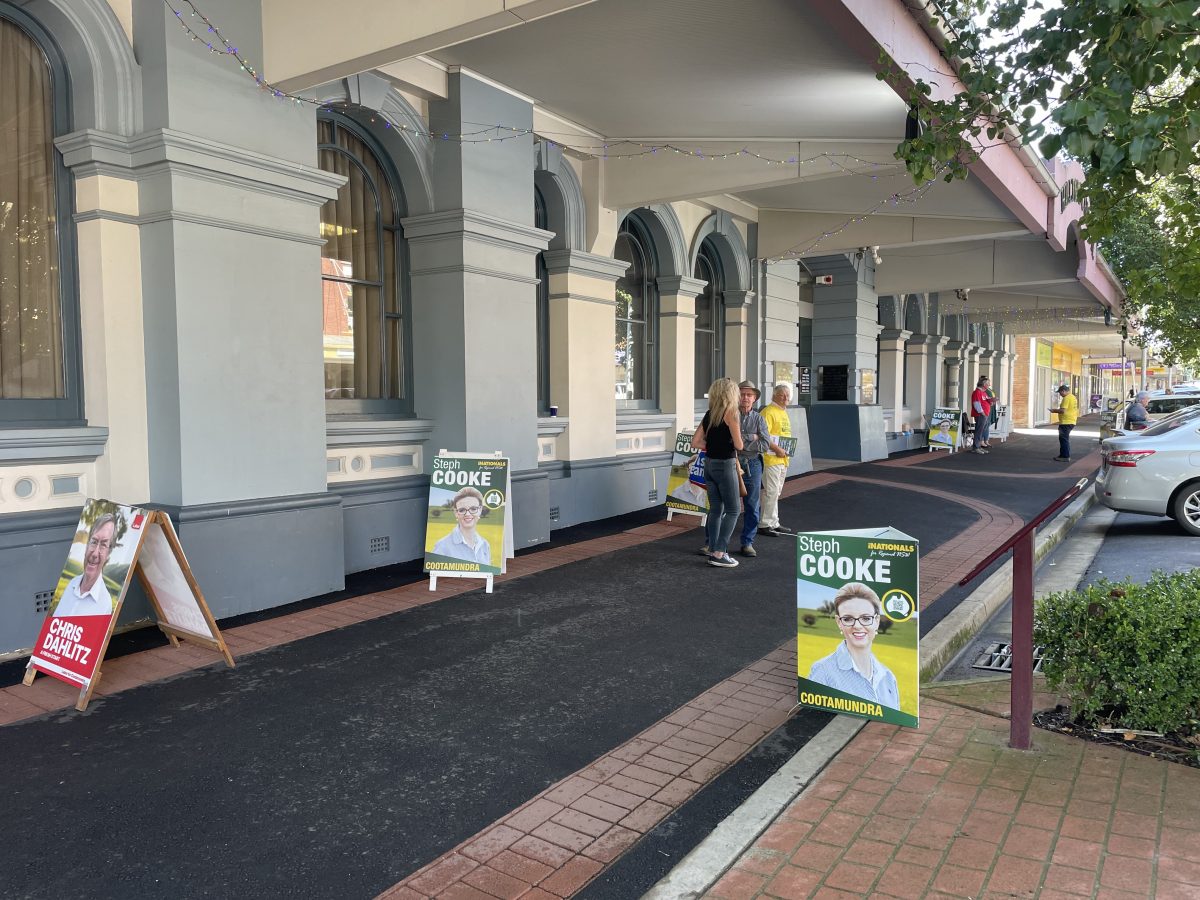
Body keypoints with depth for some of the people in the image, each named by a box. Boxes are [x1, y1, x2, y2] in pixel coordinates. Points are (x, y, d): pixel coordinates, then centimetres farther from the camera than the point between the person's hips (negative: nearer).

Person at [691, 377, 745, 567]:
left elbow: (695, 442, 6)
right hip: (725, 465, -7)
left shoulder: (709, 414, 7)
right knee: (732, 511, 1)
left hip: (709, 464, 7)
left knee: (715, 509, 16)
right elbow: (738, 445, -15)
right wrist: (734, 440, 5)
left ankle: (711, 547, 22)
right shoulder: (730, 413, -12)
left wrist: (713, 445, 9)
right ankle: (719, 553, -4)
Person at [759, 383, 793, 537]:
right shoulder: (768, 412, -12)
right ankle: (765, 524, -3)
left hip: (782, 458, 10)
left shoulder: (783, 412, 19)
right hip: (771, 458, -10)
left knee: (776, 492, 14)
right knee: (771, 491, -8)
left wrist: (788, 449, 14)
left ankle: (774, 524, 21)